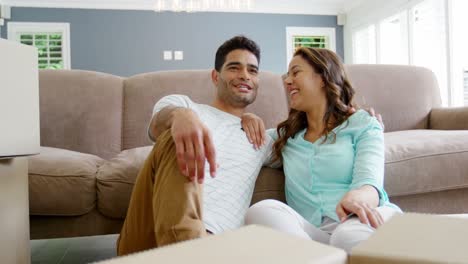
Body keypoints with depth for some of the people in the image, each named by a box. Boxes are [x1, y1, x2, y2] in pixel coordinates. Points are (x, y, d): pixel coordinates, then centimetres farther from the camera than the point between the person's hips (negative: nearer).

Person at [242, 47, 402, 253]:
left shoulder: (363, 125, 11)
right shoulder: (286, 135, 24)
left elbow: (369, 180, -8)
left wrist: (357, 198, -33)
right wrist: (246, 120, 12)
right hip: (309, 231, 5)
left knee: (351, 237, -41)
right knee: (261, 211, -29)